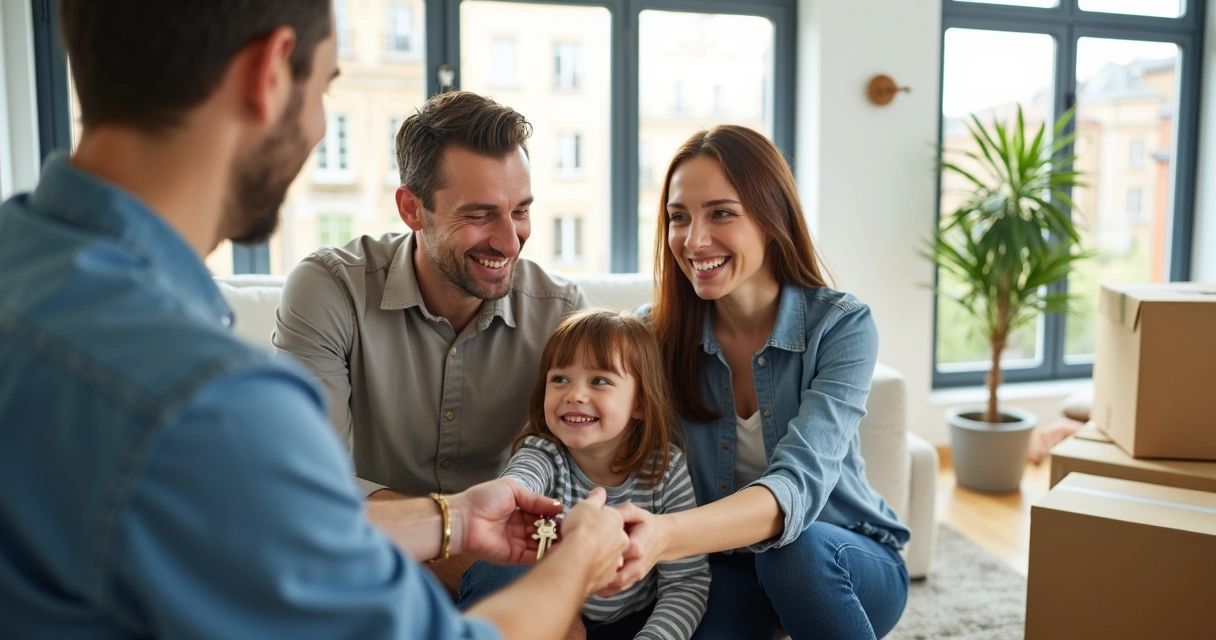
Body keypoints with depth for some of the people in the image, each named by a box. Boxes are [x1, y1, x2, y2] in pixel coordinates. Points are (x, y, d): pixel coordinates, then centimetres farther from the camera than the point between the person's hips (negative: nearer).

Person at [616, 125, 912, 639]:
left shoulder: (842, 327, -20)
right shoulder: (655, 333, -12)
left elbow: (799, 483, -33)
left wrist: (668, 536, -52)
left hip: (850, 563, -1)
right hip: (724, 563, 1)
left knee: (796, 548, -34)